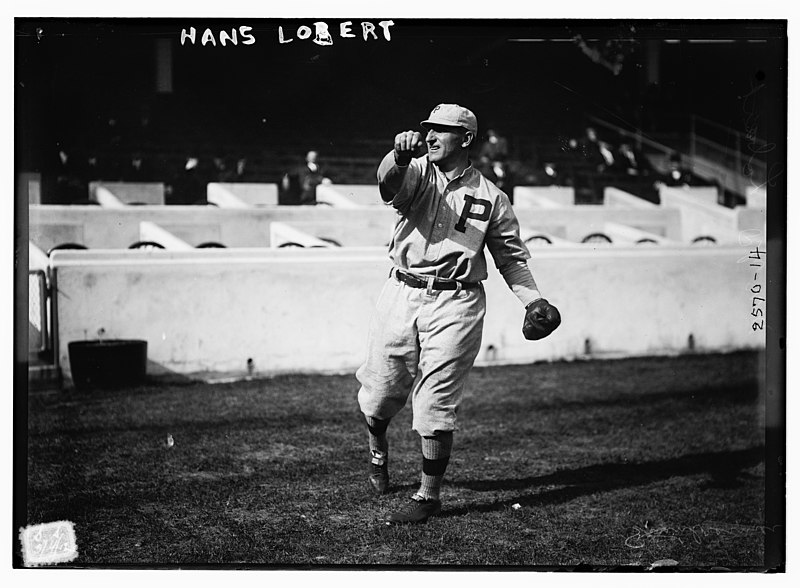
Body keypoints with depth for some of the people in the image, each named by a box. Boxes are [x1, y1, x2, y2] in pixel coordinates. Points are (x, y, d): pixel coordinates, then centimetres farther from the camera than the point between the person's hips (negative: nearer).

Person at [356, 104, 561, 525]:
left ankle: (429, 496, 8)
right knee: (379, 393, 10)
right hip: (401, 295, 2)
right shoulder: (417, 174, 3)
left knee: (435, 403, -5)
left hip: (454, 304, -2)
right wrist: (400, 157, -45)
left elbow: (511, 256, 12)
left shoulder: (491, 198, 5)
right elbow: (389, 182, -22)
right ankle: (377, 452, 43)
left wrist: (532, 300, -3)